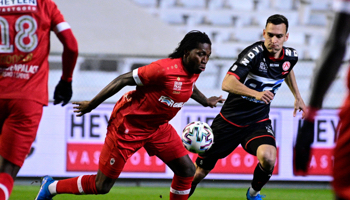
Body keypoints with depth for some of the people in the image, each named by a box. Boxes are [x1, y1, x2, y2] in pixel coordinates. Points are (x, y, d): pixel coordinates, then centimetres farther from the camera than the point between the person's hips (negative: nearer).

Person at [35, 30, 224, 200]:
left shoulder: (193, 70, -3)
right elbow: (123, 80, -22)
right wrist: (91, 105, -17)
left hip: (157, 127, 8)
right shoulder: (165, 69, -29)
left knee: (187, 170, -2)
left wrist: (206, 101, 34)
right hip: (129, 125, -8)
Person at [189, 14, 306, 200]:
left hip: (259, 121, 3)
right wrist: (256, 94, -48)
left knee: (268, 158, -28)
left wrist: (297, 97, 24)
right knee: (200, 171, 3)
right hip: (231, 120, -3)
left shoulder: (290, 56, -4)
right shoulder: (255, 53, -23)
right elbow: (227, 83, -35)